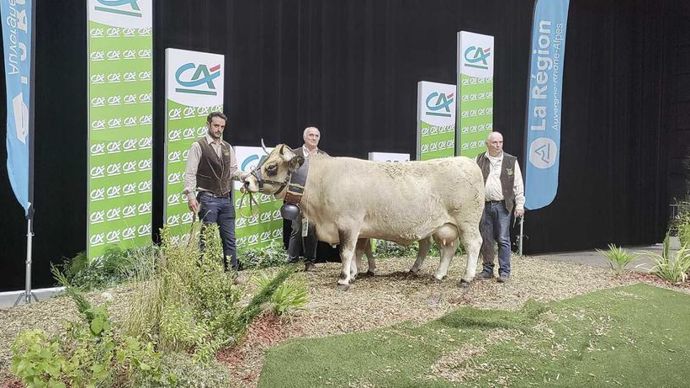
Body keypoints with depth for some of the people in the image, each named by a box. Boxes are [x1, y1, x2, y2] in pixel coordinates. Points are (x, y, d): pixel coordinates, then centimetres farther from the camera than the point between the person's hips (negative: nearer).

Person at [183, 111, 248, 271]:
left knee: (229, 239, 7)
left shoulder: (227, 147, 14)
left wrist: (246, 176, -5)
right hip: (207, 199, -5)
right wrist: (190, 196, -17)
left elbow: (233, 171, 15)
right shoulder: (198, 146, -4)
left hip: (226, 199, 5)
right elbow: (190, 173, -8)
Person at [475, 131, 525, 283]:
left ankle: (504, 271, 3)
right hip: (484, 205, 2)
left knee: (503, 239, -3)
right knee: (486, 239, 6)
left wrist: (520, 204, 0)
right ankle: (488, 269, 17)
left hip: (503, 205, -2)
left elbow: (518, 184, 6)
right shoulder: (479, 160, 9)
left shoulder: (511, 161, 6)